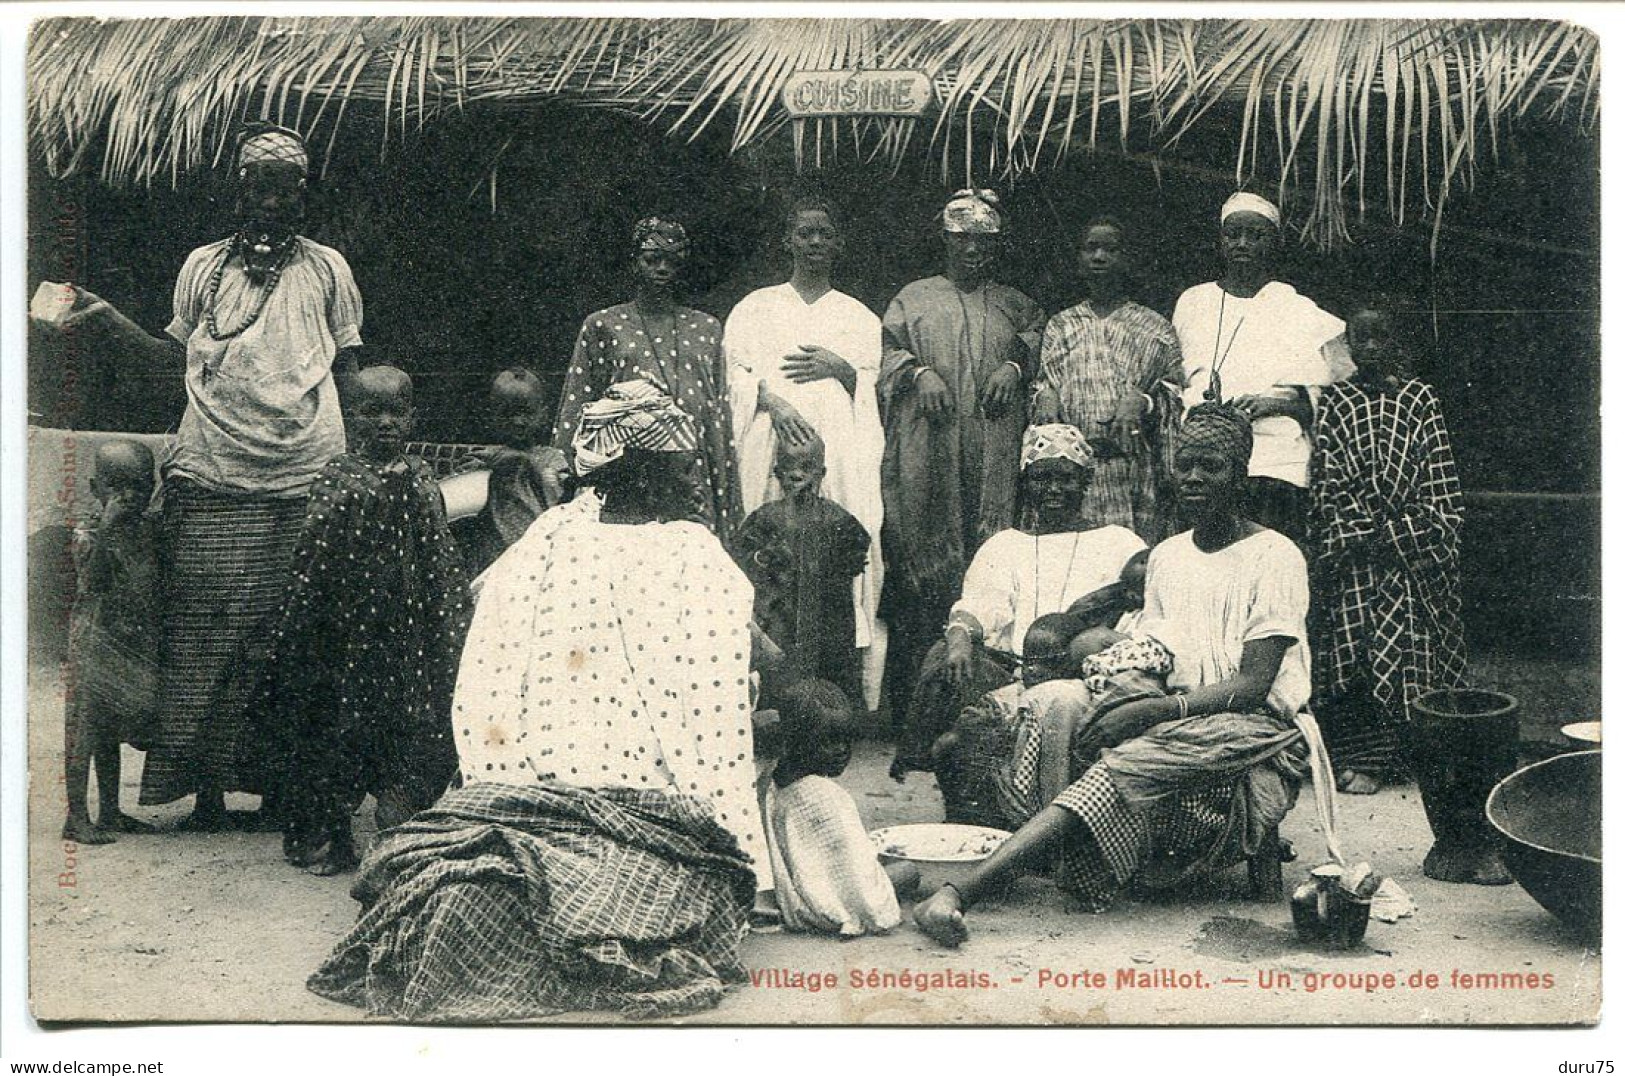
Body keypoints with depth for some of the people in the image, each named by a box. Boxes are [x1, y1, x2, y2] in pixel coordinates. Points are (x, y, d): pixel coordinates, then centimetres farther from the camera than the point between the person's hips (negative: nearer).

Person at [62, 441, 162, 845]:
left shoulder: (150, 530, 7)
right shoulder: (89, 536, -10)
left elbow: (160, 582, 15)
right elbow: (91, 582, -26)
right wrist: (106, 529, -30)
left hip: (137, 643, 6)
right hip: (96, 641, -6)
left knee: (110, 732, 15)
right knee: (85, 725, -3)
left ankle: (110, 811, 23)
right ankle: (77, 816, 2)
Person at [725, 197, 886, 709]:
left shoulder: (860, 317, 18)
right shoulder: (755, 308, 15)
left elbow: (874, 394, 13)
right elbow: (733, 375, 4)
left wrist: (841, 369, -6)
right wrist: (771, 399, -13)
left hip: (841, 451, 1)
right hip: (772, 446, -1)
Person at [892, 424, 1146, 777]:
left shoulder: (1118, 543, 20)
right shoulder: (1003, 546, 25)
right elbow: (978, 603, 7)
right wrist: (960, 636, -19)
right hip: (1008, 672, 2)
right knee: (945, 658, -27)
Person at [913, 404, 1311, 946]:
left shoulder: (1275, 556, -4)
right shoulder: (1166, 556, 18)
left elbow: (1253, 684, -13)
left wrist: (1150, 711, -24)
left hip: (1256, 730, -7)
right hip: (1176, 730, 7)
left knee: (1129, 765, -34)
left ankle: (961, 891, -47)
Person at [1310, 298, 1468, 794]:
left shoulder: (1419, 397, 7)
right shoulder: (1334, 403, 5)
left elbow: (1440, 475, 5)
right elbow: (1326, 480, 0)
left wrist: (1443, 539, -5)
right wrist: (1363, 530, -11)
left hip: (1414, 544, 1)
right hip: (1354, 548, -1)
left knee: (1414, 642, -1)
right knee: (1354, 643, -5)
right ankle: (1360, 757, -2)